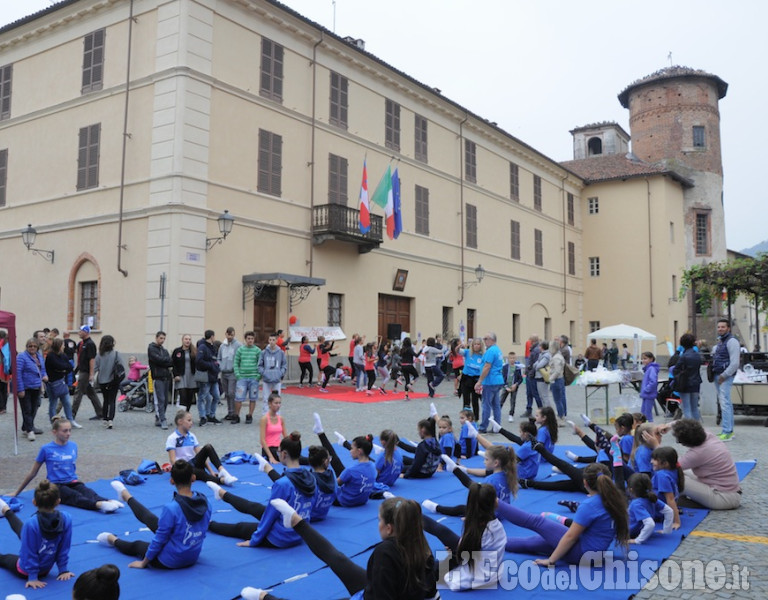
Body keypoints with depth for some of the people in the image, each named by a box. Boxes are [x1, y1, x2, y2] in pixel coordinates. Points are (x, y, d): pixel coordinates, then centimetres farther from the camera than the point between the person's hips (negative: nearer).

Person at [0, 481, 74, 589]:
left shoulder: (31, 523, -33)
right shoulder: (66, 519, -23)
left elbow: (29, 553, -23)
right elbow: (64, 549, -12)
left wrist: (32, 577, -11)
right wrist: (63, 570, -1)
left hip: (24, 572, -5)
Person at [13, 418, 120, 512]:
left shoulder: (73, 446, 10)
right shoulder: (46, 449, -1)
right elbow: (33, 473, 9)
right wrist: (17, 493, 14)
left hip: (73, 483, 3)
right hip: (56, 486, -3)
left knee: (89, 493, -31)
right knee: (77, 497, -34)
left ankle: (109, 502, -58)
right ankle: (99, 505, -62)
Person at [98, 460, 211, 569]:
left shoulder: (171, 508, -29)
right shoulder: (205, 502, -11)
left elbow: (159, 540, -18)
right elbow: (202, 532, 6)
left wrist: (143, 563, -2)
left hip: (169, 562, -6)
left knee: (137, 545, 26)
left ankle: (113, 540, 57)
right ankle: (126, 496, 46)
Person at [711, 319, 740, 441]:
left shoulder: (731, 341, -10)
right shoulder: (720, 342, 19)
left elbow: (735, 363, -17)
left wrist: (724, 376, -17)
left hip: (725, 376, -10)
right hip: (717, 375, 10)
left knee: (725, 403, -11)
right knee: (724, 403, 13)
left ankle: (727, 433, -11)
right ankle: (729, 430, 19)